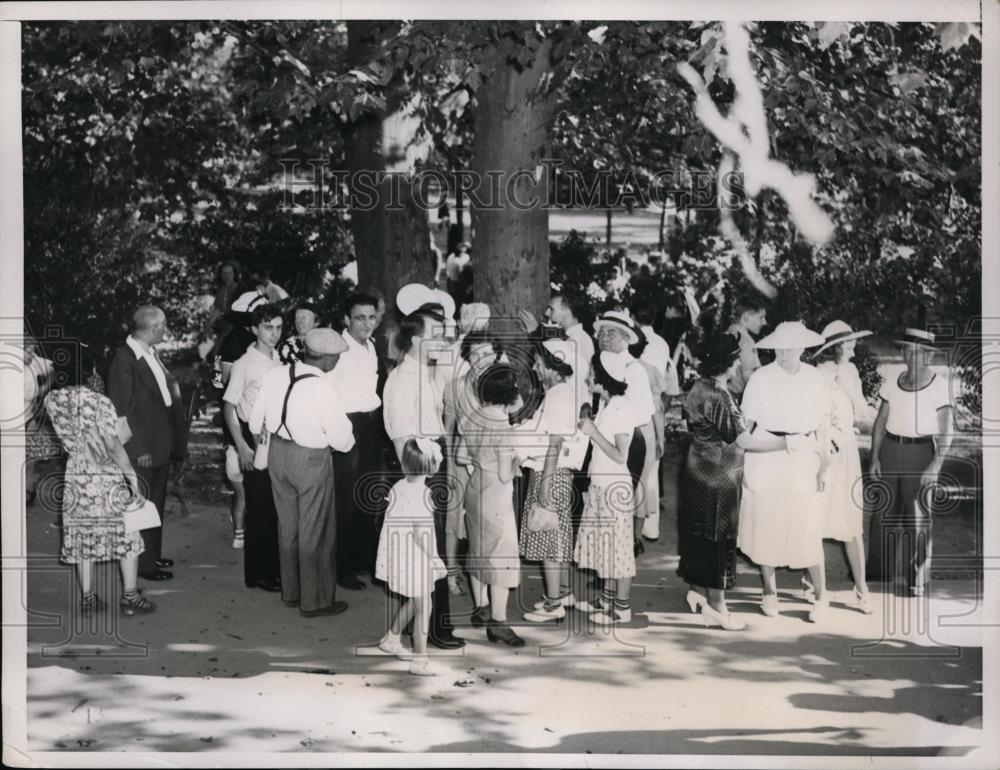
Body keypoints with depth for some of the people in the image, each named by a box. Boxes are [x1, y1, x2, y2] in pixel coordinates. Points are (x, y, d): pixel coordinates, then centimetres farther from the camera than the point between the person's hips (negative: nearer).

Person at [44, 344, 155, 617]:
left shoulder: (52, 400, -4)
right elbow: (113, 445, -20)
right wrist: (133, 478, -16)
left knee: (83, 536, 13)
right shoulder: (99, 402, -19)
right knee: (126, 534, 8)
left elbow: (67, 439, 7)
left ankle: (87, 597, 17)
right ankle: (130, 597, 10)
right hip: (108, 479, -4)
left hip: (75, 478, 5)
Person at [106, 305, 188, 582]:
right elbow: (121, 411, -17)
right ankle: (144, 563, 11)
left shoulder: (151, 355, 9)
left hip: (160, 446, 9)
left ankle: (153, 556, 32)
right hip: (142, 450, -9)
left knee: (156, 504, 18)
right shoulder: (124, 360, -17)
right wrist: (138, 449, -17)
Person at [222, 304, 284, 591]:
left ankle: (275, 568, 19)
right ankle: (257, 573, 10)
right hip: (254, 439, -5)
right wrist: (242, 447, -13)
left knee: (278, 505, 8)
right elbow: (229, 407, -7)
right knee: (259, 507, -1)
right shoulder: (244, 365, -8)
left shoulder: (281, 362, 7)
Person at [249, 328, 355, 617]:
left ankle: (290, 591, 33)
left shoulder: (275, 375, -7)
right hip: (311, 461, -6)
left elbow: (256, 419, 6)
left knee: (287, 526, 21)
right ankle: (314, 600, 19)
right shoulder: (321, 390, -25)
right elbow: (342, 440, -16)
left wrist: (258, 434, 27)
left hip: (277, 453, 6)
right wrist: (348, 441, 7)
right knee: (315, 532, 9)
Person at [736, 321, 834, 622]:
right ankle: (769, 592, 21)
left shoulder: (814, 379, 3)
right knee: (765, 526, 5)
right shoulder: (761, 378, -2)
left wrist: (822, 462, 3)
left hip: (803, 457, 0)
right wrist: (739, 462, -3)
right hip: (765, 459, 0)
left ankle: (821, 595, 12)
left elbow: (821, 425, 7)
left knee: (808, 529, -2)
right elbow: (746, 423, 0)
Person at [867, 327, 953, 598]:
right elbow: (880, 422, 9)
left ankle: (917, 580, 5)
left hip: (920, 453, -4)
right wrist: (874, 457, 1)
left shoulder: (939, 386, -7)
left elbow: (945, 432, -8)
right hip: (890, 450, 4)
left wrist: (936, 466, -15)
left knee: (917, 517, -2)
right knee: (885, 511, 9)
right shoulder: (892, 383, 5)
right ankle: (880, 568, 24)